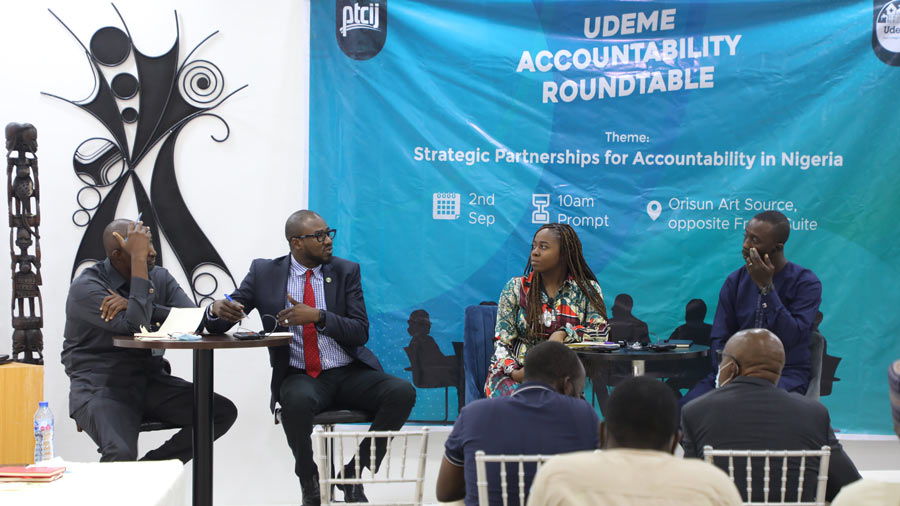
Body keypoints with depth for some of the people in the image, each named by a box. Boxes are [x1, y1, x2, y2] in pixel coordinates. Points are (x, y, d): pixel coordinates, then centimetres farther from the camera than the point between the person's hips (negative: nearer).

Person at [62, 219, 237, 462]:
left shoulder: (160, 278, 9)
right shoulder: (85, 288, -10)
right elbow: (134, 326, -25)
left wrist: (138, 307, -18)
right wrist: (139, 259, -22)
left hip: (151, 380, 6)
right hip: (101, 385, -6)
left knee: (223, 412, -12)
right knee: (122, 454, -33)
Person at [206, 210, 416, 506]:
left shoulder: (346, 271, 6)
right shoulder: (264, 273, 5)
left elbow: (360, 332, -2)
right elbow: (218, 325, 6)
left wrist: (318, 316, -18)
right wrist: (218, 309, -20)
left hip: (349, 373, 2)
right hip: (300, 377, -2)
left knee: (402, 392, -26)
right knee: (297, 400, -38)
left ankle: (353, 475, -9)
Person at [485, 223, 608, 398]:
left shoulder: (587, 290, 7)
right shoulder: (516, 287, 7)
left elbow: (601, 331, -4)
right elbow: (502, 341, 2)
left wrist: (563, 334, -19)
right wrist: (513, 371, -17)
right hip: (517, 372, 0)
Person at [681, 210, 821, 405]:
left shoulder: (806, 282, -4)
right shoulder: (735, 280, 8)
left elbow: (792, 337, -17)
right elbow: (719, 339, 7)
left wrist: (766, 287, -17)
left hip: (785, 373, -4)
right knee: (687, 405, -23)